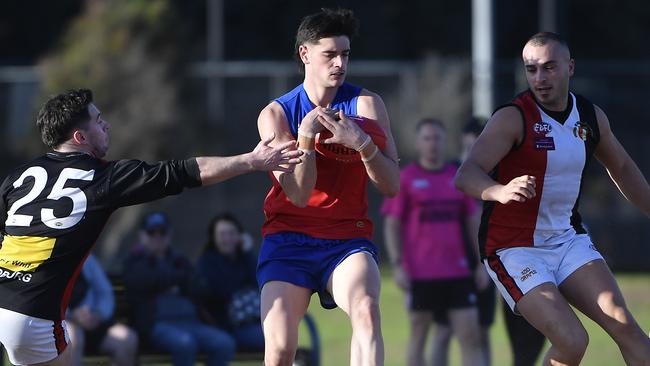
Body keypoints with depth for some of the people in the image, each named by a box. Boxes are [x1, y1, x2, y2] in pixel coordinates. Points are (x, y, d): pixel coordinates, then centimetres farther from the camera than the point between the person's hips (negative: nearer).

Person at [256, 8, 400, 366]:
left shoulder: (366, 104, 1)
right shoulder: (275, 114, 0)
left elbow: (390, 185, -6)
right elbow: (298, 195, -8)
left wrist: (362, 142, -23)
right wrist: (306, 137, -22)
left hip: (347, 239, 0)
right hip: (288, 241, 0)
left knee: (366, 310, -32)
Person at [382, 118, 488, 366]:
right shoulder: (405, 179, 1)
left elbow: (473, 223, 15)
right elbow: (392, 225, 0)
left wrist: (482, 264, 8)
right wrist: (398, 265, -9)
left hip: (458, 271, 3)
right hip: (420, 275, -3)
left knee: (471, 336, -4)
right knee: (418, 337, 4)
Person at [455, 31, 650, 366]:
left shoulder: (591, 116, 4)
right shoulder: (514, 118, -16)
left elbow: (622, 169, 23)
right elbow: (466, 176, -29)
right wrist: (502, 191, -49)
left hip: (568, 239, 6)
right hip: (514, 248, -6)